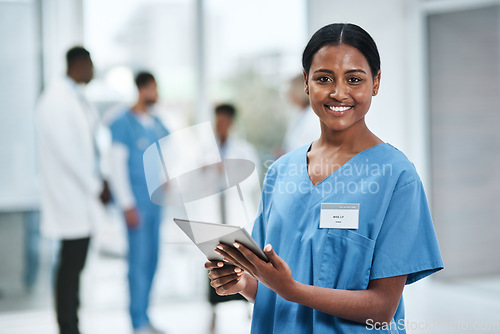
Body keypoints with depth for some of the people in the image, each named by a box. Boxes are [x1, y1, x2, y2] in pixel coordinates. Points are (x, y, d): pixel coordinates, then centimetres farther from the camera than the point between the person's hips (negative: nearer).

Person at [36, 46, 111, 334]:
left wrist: (99, 183, 9)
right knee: (70, 265, -4)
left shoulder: (77, 98, 15)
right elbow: (65, 150, -18)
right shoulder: (56, 100, -14)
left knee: (76, 265, 12)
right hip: (70, 197, -9)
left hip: (85, 195, 9)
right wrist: (94, 186, -12)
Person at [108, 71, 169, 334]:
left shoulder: (156, 123, 12)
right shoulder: (123, 123, -8)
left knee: (151, 260, 10)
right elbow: (117, 164, -11)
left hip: (154, 201, 7)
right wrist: (127, 204, -15)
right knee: (139, 260, -7)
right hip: (136, 203, -7)